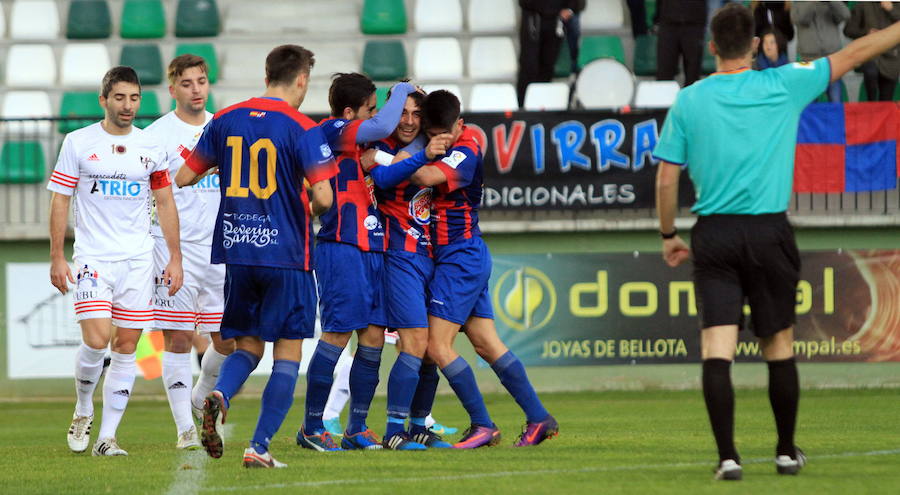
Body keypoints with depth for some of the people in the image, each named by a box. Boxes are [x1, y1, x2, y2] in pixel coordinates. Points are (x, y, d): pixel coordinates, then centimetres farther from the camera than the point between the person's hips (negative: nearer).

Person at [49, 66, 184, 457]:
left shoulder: (151, 147, 7)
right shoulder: (78, 143, 0)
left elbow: (166, 204, 14)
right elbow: (60, 201, 2)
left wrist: (175, 258, 8)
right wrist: (57, 257, -5)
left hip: (138, 259, 3)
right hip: (93, 257, -3)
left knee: (126, 347, 0)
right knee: (96, 340, -16)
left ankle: (107, 436, 5)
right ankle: (83, 411, 10)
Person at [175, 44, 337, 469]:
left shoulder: (224, 121, 6)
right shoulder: (302, 129, -8)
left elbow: (183, 178, 10)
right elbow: (322, 196, -17)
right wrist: (313, 211, 7)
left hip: (234, 253, 4)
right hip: (285, 255, -4)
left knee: (247, 346, 16)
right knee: (288, 354, 4)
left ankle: (220, 395, -16)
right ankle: (259, 447, -5)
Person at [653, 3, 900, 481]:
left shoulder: (688, 101, 0)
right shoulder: (784, 85, -2)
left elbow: (666, 178, 1)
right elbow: (853, 54, 8)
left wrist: (668, 235, 14)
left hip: (714, 235, 0)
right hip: (770, 232, 0)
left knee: (717, 347, -4)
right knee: (779, 345, 12)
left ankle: (727, 456, -13)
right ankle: (787, 452, 22)